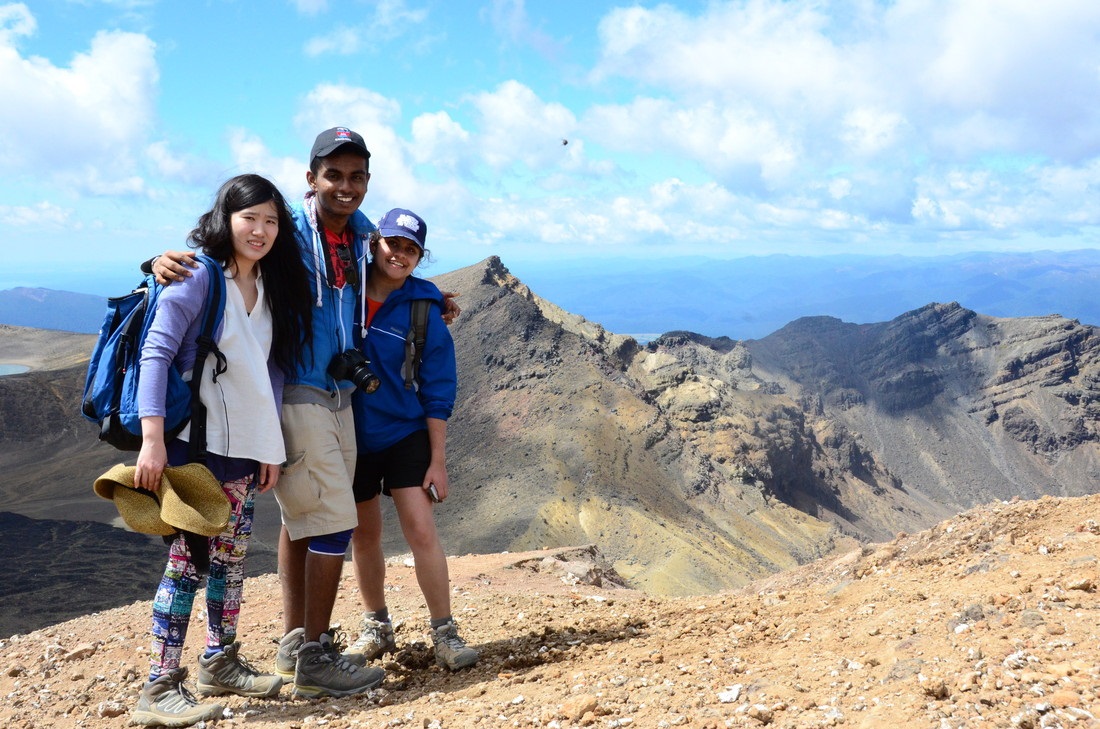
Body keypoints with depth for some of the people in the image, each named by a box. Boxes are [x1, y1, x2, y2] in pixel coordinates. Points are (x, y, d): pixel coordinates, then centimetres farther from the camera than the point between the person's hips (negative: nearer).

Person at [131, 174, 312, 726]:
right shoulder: (198, 277, -10)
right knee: (187, 560, -6)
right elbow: (156, 353, -15)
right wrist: (152, 438, -22)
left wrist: (271, 447, 12)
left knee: (231, 558, 14)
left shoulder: (271, 287, 12)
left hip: (245, 449, 7)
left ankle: (220, 664, 28)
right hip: (195, 445, -7)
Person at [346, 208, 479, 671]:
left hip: (405, 433, -2)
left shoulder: (423, 308, -7)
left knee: (420, 529, -11)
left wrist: (437, 460, -8)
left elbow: (437, 390, -6)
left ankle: (444, 633, 1)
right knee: (364, 534, 13)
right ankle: (376, 627, 30)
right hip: (350, 436, 2)